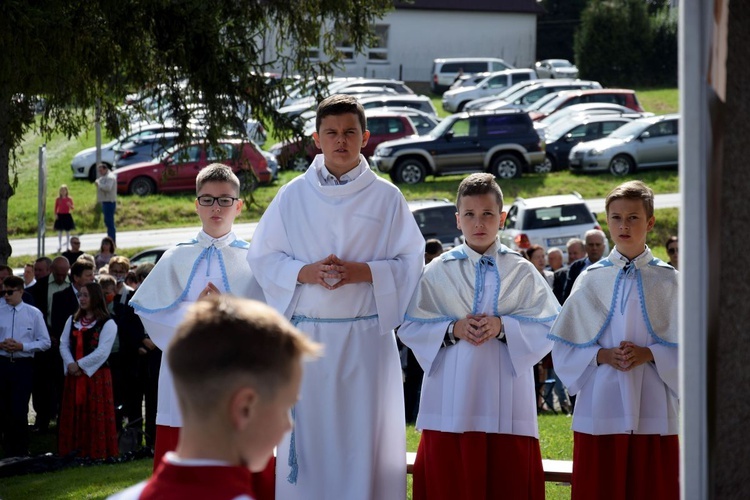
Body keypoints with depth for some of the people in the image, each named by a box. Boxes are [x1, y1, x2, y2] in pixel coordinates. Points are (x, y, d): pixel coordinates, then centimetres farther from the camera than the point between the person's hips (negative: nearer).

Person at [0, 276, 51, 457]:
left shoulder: (33, 314, -1)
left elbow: (45, 342, -2)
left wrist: (22, 346, -13)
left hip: (23, 365, -2)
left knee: (19, 410, 1)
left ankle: (21, 452, 15)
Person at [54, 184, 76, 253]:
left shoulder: (69, 199, -2)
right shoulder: (58, 199, -1)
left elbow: (72, 208, -2)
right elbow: (56, 208, 3)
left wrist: (70, 205, -23)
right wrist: (55, 214, -9)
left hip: (67, 216, 0)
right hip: (60, 216, 0)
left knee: (67, 232, 5)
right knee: (59, 232, 4)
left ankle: (67, 246, 12)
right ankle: (59, 246, 11)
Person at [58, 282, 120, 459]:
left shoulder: (107, 324, -5)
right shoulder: (73, 320, 15)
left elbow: (102, 352, -13)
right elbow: (64, 344, 8)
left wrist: (80, 365, -14)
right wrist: (70, 364, -9)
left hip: (96, 375, -6)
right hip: (74, 375, 6)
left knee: (95, 416, -5)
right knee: (73, 414, 6)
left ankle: (96, 451, -1)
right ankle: (74, 449, 11)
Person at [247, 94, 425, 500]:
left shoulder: (387, 197, 3)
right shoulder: (293, 196, 6)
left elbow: (410, 263, 2)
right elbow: (261, 256, 6)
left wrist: (361, 272, -15)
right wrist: (306, 272, -12)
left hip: (366, 334, -1)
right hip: (307, 333, 1)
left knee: (364, 435, 0)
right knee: (306, 436, 1)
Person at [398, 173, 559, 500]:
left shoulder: (521, 272, 6)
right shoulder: (438, 271, 6)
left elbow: (548, 326, 1)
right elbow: (409, 327, 4)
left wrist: (504, 327, -14)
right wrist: (452, 329, -12)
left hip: (506, 396, 0)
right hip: (452, 397, 0)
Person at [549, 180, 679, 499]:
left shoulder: (667, 281, 4)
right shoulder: (591, 280, 6)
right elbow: (564, 347, 6)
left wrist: (649, 354, -14)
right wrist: (602, 355, -11)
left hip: (652, 410, 0)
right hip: (600, 410, 1)